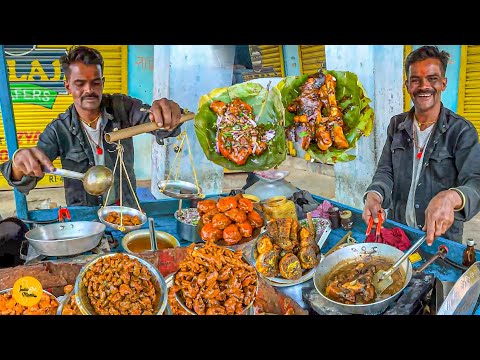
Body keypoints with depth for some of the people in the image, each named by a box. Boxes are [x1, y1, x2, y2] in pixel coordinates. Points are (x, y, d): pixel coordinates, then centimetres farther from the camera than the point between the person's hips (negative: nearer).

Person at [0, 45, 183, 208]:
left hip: (126, 208, 0)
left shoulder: (122, 107, -7)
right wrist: (20, 164, -35)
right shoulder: (58, 131, -7)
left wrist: (169, 113, -46)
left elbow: (160, 124, -21)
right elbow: (24, 183, -11)